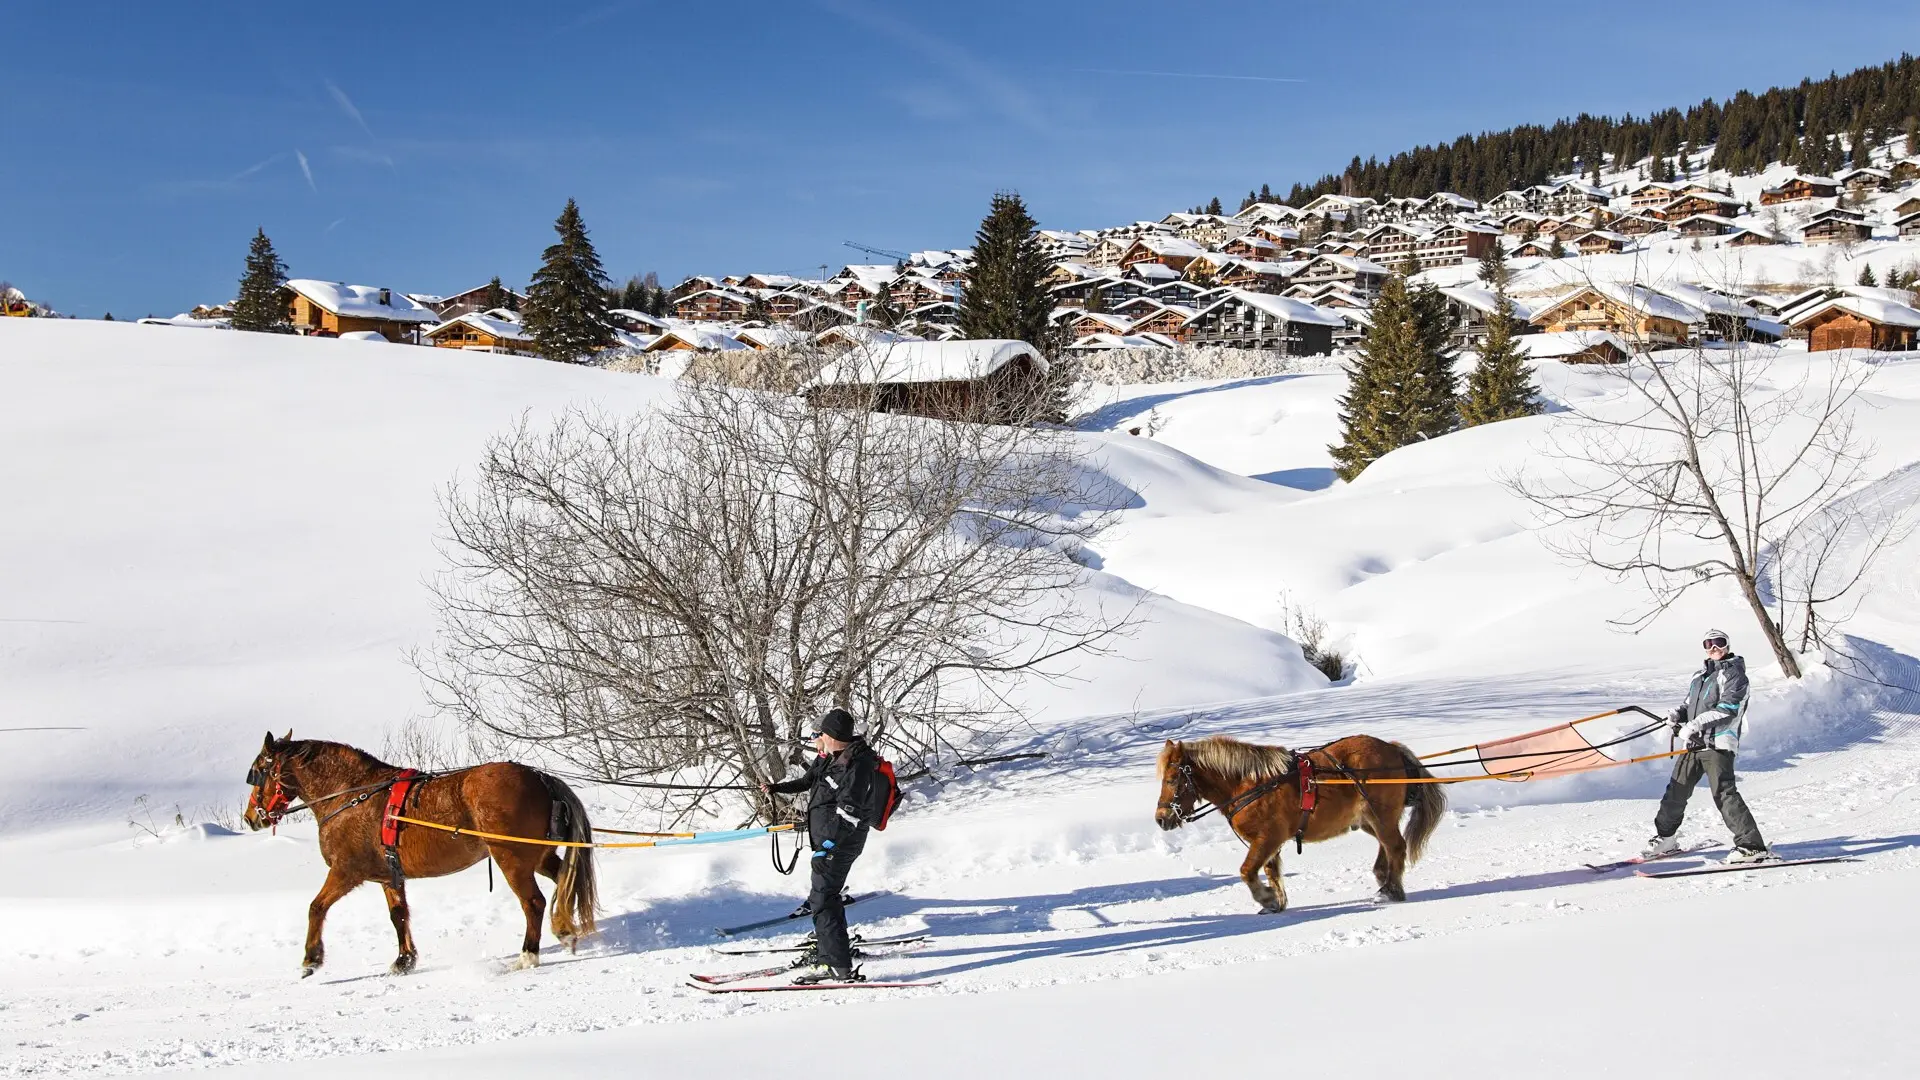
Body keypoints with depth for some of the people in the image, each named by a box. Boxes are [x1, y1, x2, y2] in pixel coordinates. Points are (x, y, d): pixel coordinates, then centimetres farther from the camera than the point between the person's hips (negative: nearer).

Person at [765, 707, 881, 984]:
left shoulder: (855, 766, -22)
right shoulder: (830, 757, 10)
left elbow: (848, 813, -26)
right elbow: (808, 780, 29)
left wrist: (827, 847, -29)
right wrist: (777, 788, 37)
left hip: (839, 843, -10)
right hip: (827, 838, 10)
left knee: (821, 899, -13)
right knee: (827, 894, 23)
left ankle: (839, 967, -14)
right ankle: (829, 948, 41)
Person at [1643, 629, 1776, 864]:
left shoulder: (1733, 673, 0)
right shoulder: (1700, 676, 24)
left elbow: (1728, 706, -13)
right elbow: (1689, 704, 28)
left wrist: (1696, 724, -19)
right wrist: (1678, 715, 3)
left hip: (1718, 743, -7)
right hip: (1694, 743, 7)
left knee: (1723, 793, -16)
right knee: (1677, 790, 8)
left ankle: (1752, 847, -16)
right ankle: (1664, 838, 21)